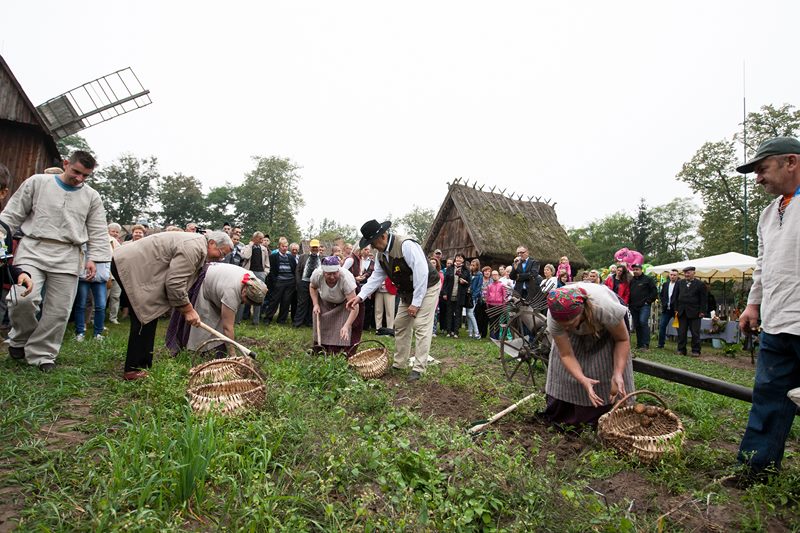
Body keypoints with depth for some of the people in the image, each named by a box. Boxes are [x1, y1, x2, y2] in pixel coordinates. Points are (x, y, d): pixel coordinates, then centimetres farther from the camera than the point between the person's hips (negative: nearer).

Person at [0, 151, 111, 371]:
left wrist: (93, 258, -1)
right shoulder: (37, 182, 7)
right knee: (23, 298, -18)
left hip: (67, 257, 2)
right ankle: (21, 339, 10)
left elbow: (98, 232, 9)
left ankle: (40, 355, 12)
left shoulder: (92, 197, 10)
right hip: (33, 249, -1)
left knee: (58, 310, -1)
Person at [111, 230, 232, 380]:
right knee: (145, 318, -10)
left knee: (149, 317, 11)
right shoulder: (194, 247, -22)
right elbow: (174, 283, -23)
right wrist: (188, 310, -12)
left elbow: (177, 280, 15)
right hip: (129, 265, -11)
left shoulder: (196, 245, 11)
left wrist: (187, 308, 9)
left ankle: (144, 366, 18)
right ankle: (133, 370, -3)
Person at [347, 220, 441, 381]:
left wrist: (416, 303, -26)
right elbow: (377, 276, 2)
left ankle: (419, 368, -3)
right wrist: (360, 296, -9)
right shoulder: (381, 253, -4)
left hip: (427, 287, -8)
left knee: (421, 327, -11)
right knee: (400, 325, 10)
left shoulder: (406, 245, -31)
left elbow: (421, 273, -31)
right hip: (407, 292, 8)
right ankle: (399, 364, 20)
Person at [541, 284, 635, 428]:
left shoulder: (605, 307, -44)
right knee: (565, 370, -7)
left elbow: (623, 340, -25)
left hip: (605, 332, -1)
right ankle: (562, 416, 11)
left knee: (608, 369, -13)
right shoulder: (553, 317, -38)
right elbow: (566, 355, -28)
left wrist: (618, 374, -35)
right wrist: (583, 380, -44)